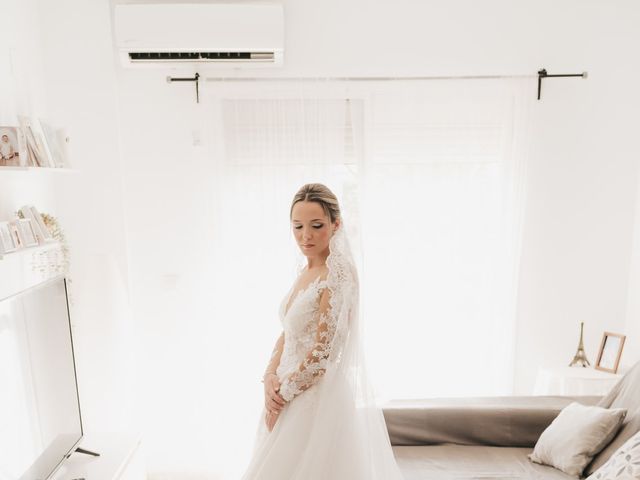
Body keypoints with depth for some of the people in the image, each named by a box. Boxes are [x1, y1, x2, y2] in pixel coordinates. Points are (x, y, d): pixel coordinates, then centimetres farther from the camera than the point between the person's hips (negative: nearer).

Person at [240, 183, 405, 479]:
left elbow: (323, 351, -21)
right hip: (295, 397, 8)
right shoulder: (305, 270, 7)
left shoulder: (339, 272, -18)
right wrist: (270, 377, -3)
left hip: (323, 396, -8)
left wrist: (282, 394, -11)